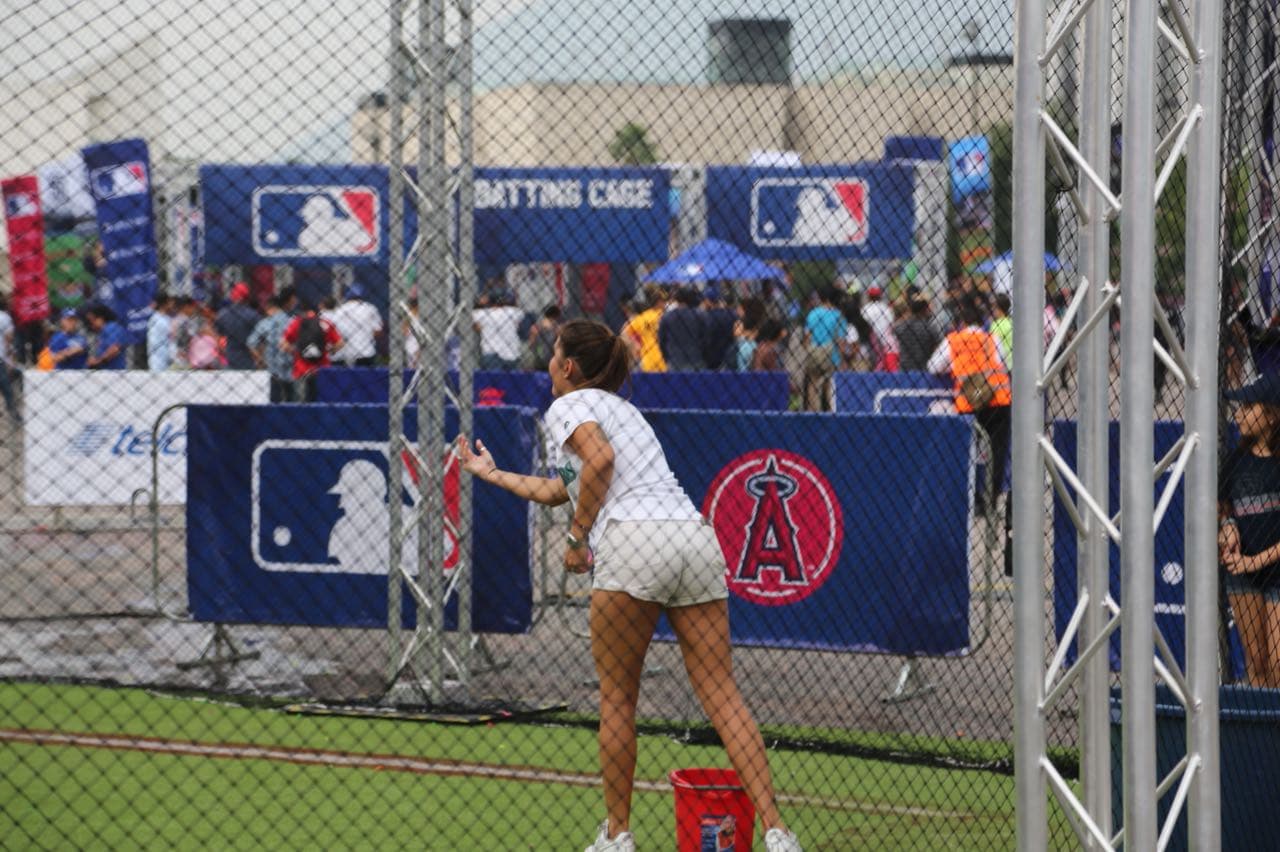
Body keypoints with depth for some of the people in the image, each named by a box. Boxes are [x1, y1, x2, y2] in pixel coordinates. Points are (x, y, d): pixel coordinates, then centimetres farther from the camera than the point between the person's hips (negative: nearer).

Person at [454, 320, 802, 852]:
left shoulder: (570, 405, 10)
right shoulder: (619, 408, 35)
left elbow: (599, 459, -14)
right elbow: (558, 490, 47)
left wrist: (577, 537, -4)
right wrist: (491, 474, 59)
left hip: (634, 537, -7)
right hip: (695, 535, 7)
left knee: (617, 697, 6)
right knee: (721, 694, 0)